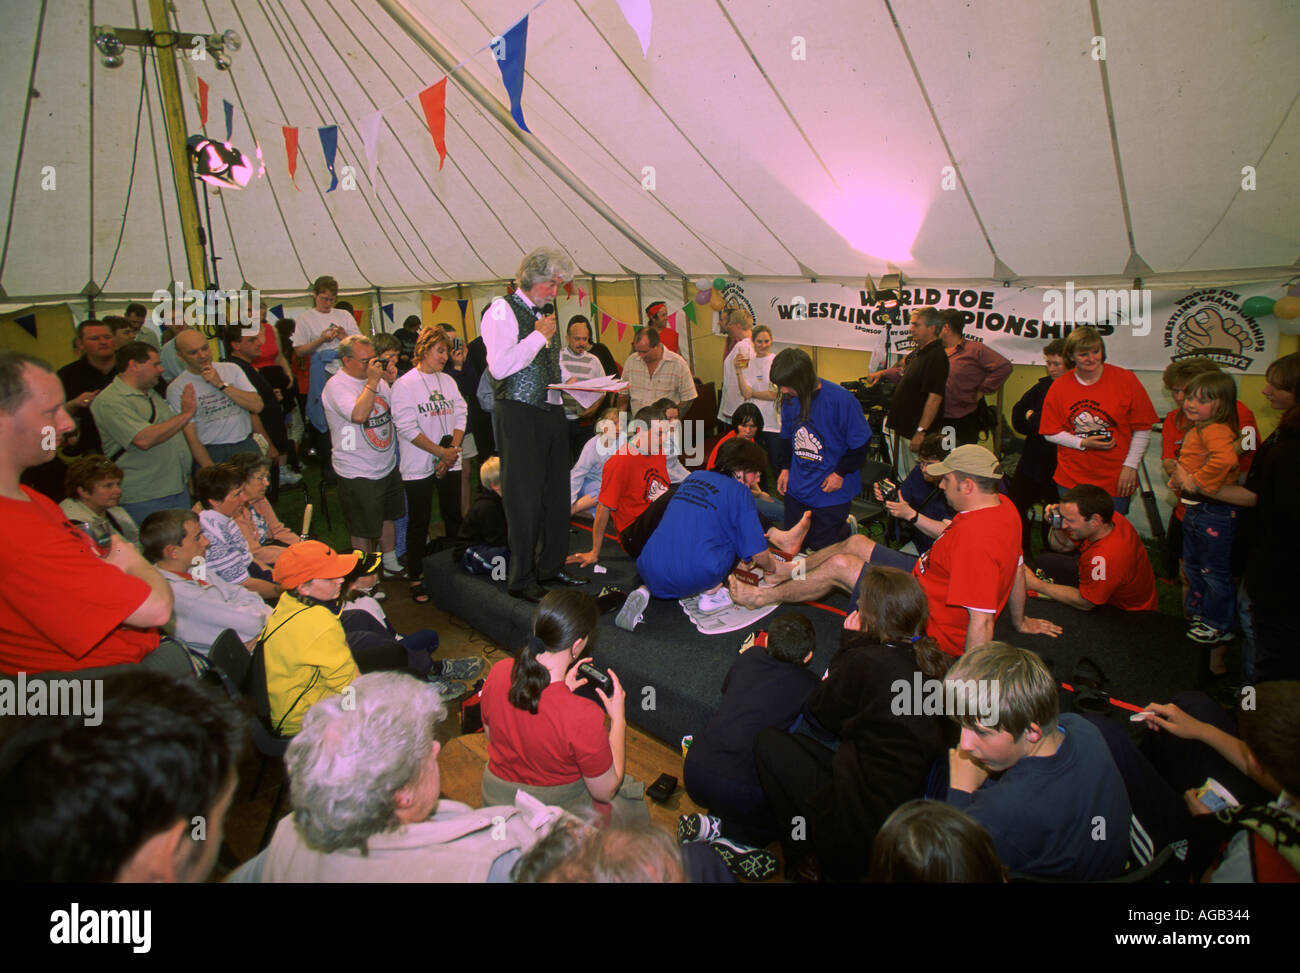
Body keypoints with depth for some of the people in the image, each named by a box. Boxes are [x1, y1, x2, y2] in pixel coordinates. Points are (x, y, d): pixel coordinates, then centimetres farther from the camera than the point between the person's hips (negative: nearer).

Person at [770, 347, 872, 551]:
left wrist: (841, 473, -12)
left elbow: (861, 442, -12)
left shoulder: (841, 400, -21)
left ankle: (849, 526, 32)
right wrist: (785, 468, 9)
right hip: (797, 488, 6)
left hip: (830, 491, -5)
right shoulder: (790, 400, -4)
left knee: (822, 548, 3)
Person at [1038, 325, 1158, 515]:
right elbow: (1050, 433, 3)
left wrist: (1130, 466, -5)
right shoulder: (1058, 387, -1)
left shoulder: (1125, 380, -5)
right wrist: (1083, 443, -12)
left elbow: (1143, 428, 0)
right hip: (1071, 480, 1)